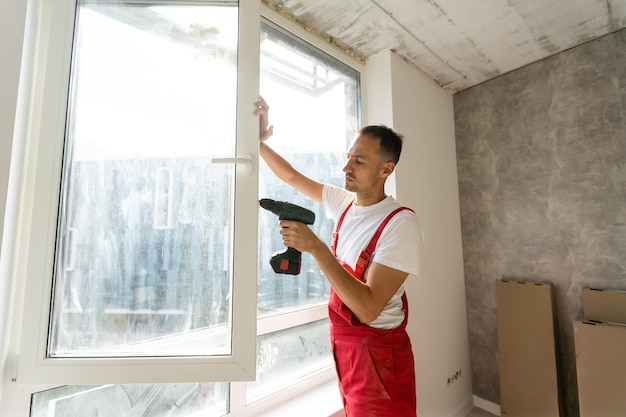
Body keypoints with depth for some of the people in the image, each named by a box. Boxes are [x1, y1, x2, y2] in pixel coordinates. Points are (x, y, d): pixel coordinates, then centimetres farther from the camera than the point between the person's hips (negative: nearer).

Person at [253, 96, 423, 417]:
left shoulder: (401, 223, -24)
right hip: (343, 342, 7)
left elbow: (368, 308, -29)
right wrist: (259, 142, -2)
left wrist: (314, 246, -35)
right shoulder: (346, 203, -2)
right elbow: (293, 177, 9)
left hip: (379, 352, -6)